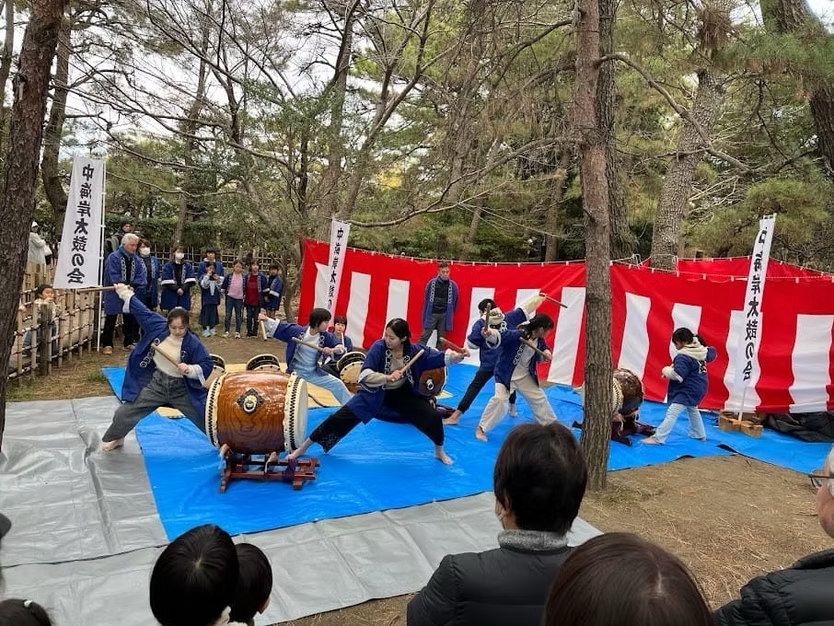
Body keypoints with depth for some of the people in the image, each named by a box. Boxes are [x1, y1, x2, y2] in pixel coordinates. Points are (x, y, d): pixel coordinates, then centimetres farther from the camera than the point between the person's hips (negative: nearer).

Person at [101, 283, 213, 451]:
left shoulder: (193, 343, -20)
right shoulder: (158, 326, -11)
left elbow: (208, 365, -14)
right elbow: (142, 310, 1)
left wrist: (190, 369, -29)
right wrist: (125, 292, 6)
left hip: (181, 389, -3)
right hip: (156, 383, 3)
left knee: (205, 418, 2)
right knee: (125, 413, 11)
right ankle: (116, 438, 41)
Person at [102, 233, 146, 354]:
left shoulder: (137, 260, 4)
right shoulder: (113, 257, -12)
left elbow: (141, 277, -1)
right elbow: (113, 277, -19)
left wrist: (132, 285, -17)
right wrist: (125, 285, -21)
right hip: (114, 294, -5)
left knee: (130, 319, 12)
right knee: (110, 321, 1)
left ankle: (129, 342, 24)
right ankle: (107, 344, 10)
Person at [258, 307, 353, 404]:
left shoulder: (326, 337, -13)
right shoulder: (297, 331, -18)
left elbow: (341, 348, -12)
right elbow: (278, 326, -7)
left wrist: (332, 350, -33)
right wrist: (266, 319, -19)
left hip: (314, 373, 3)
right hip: (295, 372, -3)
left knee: (337, 384, 3)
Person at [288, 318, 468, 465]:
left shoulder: (414, 350, -17)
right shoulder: (379, 347, -25)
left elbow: (441, 357, -13)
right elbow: (364, 375, -29)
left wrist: (459, 355, -30)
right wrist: (388, 377, -40)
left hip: (402, 394, 3)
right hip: (375, 394, -2)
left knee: (433, 417, -5)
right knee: (342, 417, -8)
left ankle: (439, 451, 26)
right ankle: (303, 448, 8)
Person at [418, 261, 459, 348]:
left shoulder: (453, 285, -1)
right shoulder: (432, 283, -3)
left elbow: (454, 302, 10)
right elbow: (426, 300, 5)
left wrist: (450, 315, 13)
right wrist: (425, 316, 7)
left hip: (445, 315, 1)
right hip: (432, 314, -1)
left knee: (441, 338, 10)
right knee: (425, 336, -4)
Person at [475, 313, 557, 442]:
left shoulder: (539, 340, -4)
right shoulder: (516, 335, -27)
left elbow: (541, 352, 15)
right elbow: (500, 336, -44)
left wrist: (546, 353, -10)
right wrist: (490, 333, -66)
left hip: (525, 376, 7)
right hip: (506, 375, -7)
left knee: (539, 399, 18)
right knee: (500, 399, -23)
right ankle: (481, 428, -6)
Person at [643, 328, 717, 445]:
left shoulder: (683, 357, -24)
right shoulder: (702, 351, 4)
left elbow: (677, 376, -29)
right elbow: (712, 353, 25)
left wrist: (666, 370, -11)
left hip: (688, 390, -10)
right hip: (697, 388, 10)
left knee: (672, 412, -16)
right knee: (693, 410, 32)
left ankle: (658, 438, -22)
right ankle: (699, 435, 46)